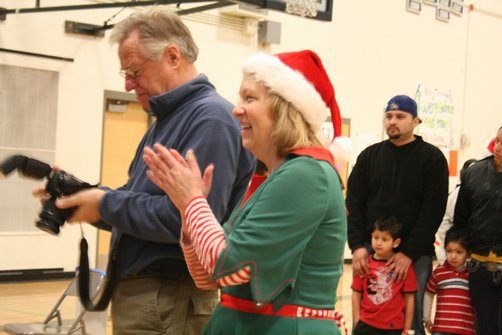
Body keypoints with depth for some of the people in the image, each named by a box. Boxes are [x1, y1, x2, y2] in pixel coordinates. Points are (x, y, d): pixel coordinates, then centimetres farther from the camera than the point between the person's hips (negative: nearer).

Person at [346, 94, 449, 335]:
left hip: (415, 256, -2)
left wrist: (409, 252, -13)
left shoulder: (432, 158, 0)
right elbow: (353, 203, 7)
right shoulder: (369, 156, 9)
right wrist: (357, 246, -6)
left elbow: (434, 210, -7)